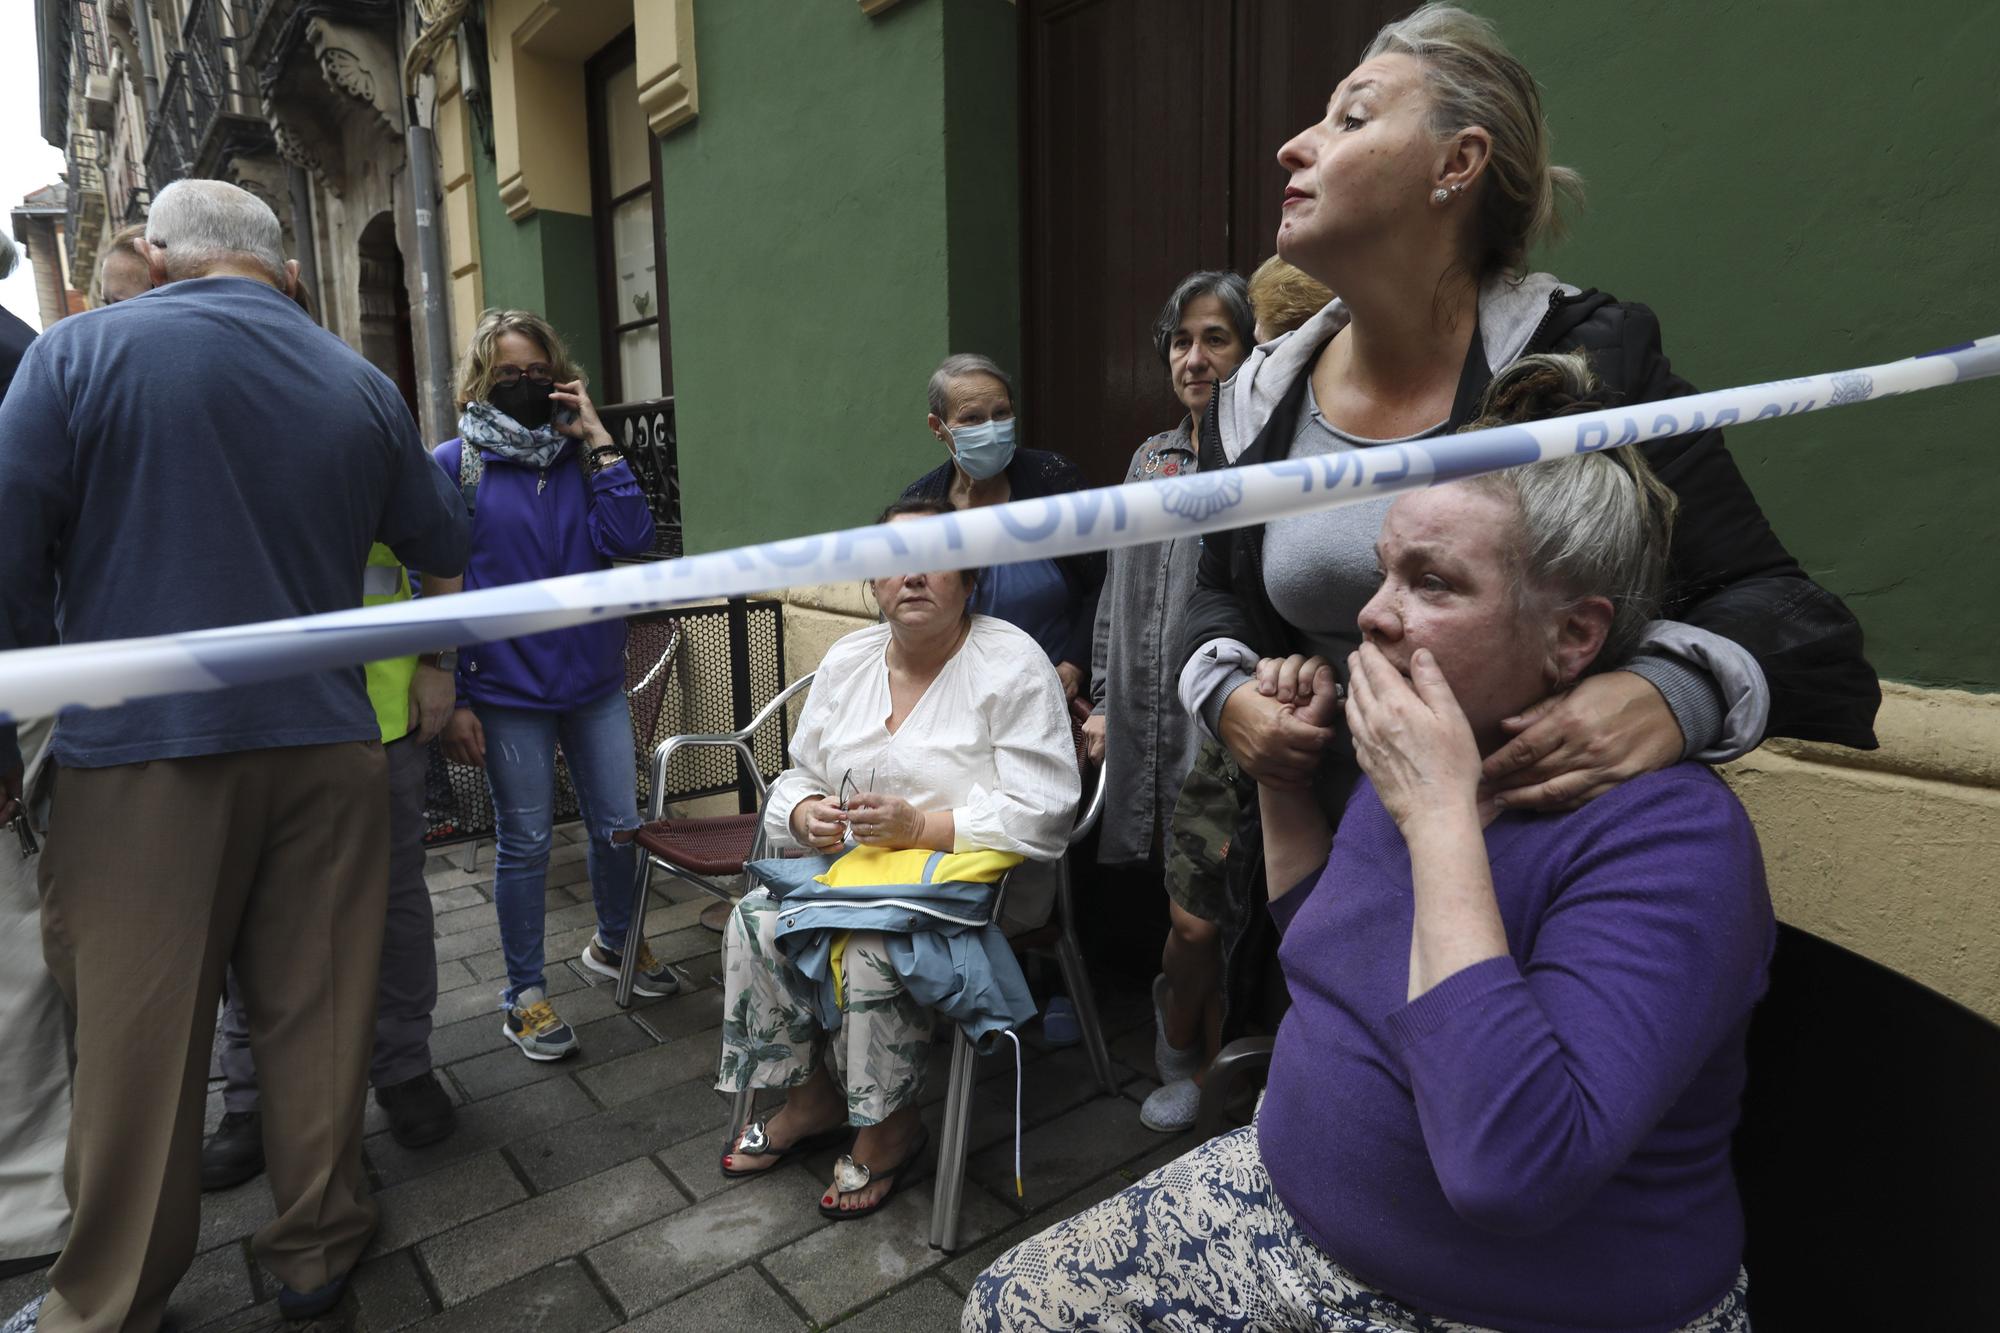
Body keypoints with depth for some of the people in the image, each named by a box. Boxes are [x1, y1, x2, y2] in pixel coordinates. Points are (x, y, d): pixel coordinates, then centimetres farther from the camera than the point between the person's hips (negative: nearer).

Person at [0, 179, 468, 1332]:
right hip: (324, 746, 2)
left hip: (143, 753, -2)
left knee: (139, 1037, 8)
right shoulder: (360, 384, 7)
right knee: (318, 1010, 11)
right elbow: (444, 546, 17)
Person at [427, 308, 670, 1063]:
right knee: (524, 844, 6)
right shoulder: (454, 464, -2)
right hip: (508, 692, -3)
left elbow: (630, 538, -9)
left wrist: (599, 442, -11)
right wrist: (448, 698, -7)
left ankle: (613, 942, 38)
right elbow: (436, 588, -4)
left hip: (595, 682, 3)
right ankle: (525, 994, 23)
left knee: (618, 825, 11)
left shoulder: (579, 456, 7)